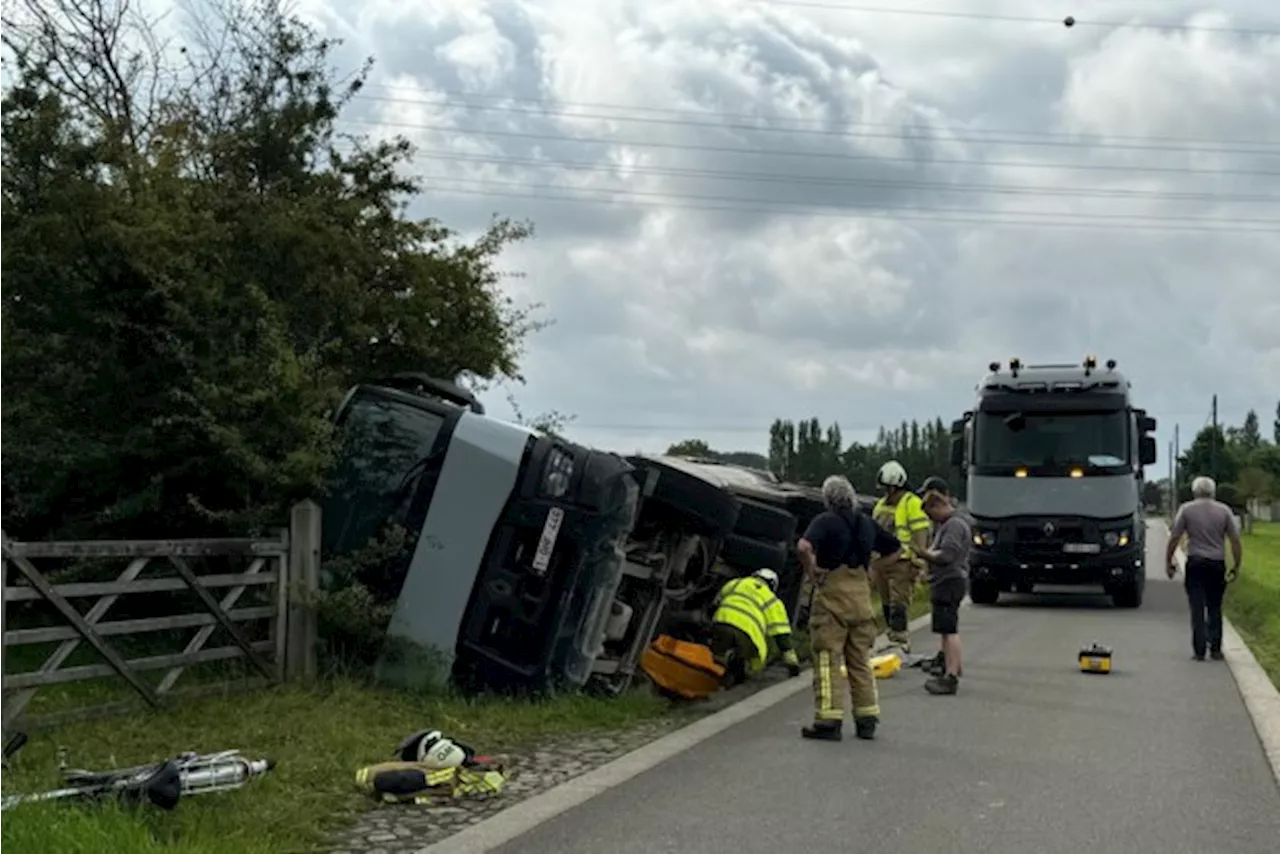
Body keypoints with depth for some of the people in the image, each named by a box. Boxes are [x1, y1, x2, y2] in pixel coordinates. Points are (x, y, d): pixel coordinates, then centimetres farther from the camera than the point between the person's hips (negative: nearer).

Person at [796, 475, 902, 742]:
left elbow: (803, 546, -25)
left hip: (832, 592, -5)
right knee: (860, 661, 13)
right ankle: (867, 719, 14)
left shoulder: (825, 521, -7)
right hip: (862, 592, 6)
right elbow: (895, 547, 22)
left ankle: (829, 721, -4)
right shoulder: (867, 523, 11)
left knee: (827, 660, -1)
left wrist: (811, 571, -12)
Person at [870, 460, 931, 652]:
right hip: (881, 562, 8)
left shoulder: (912, 503, -7)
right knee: (886, 603, 12)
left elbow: (920, 532, -13)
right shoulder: (881, 505, 18)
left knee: (899, 602, -13)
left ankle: (900, 638, -14)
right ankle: (891, 635, 21)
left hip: (902, 562, -8)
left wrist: (917, 558, -20)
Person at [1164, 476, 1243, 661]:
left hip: (1195, 564, -2)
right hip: (1217, 564, 2)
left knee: (1197, 609, 1)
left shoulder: (1186, 509, -1)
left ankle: (1199, 650, -1)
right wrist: (1236, 566, 8)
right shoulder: (1224, 510, 4)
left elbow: (1174, 539, -3)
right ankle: (1215, 648, 8)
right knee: (1215, 608, 12)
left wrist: (1169, 562, 5)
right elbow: (1236, 541, 2)